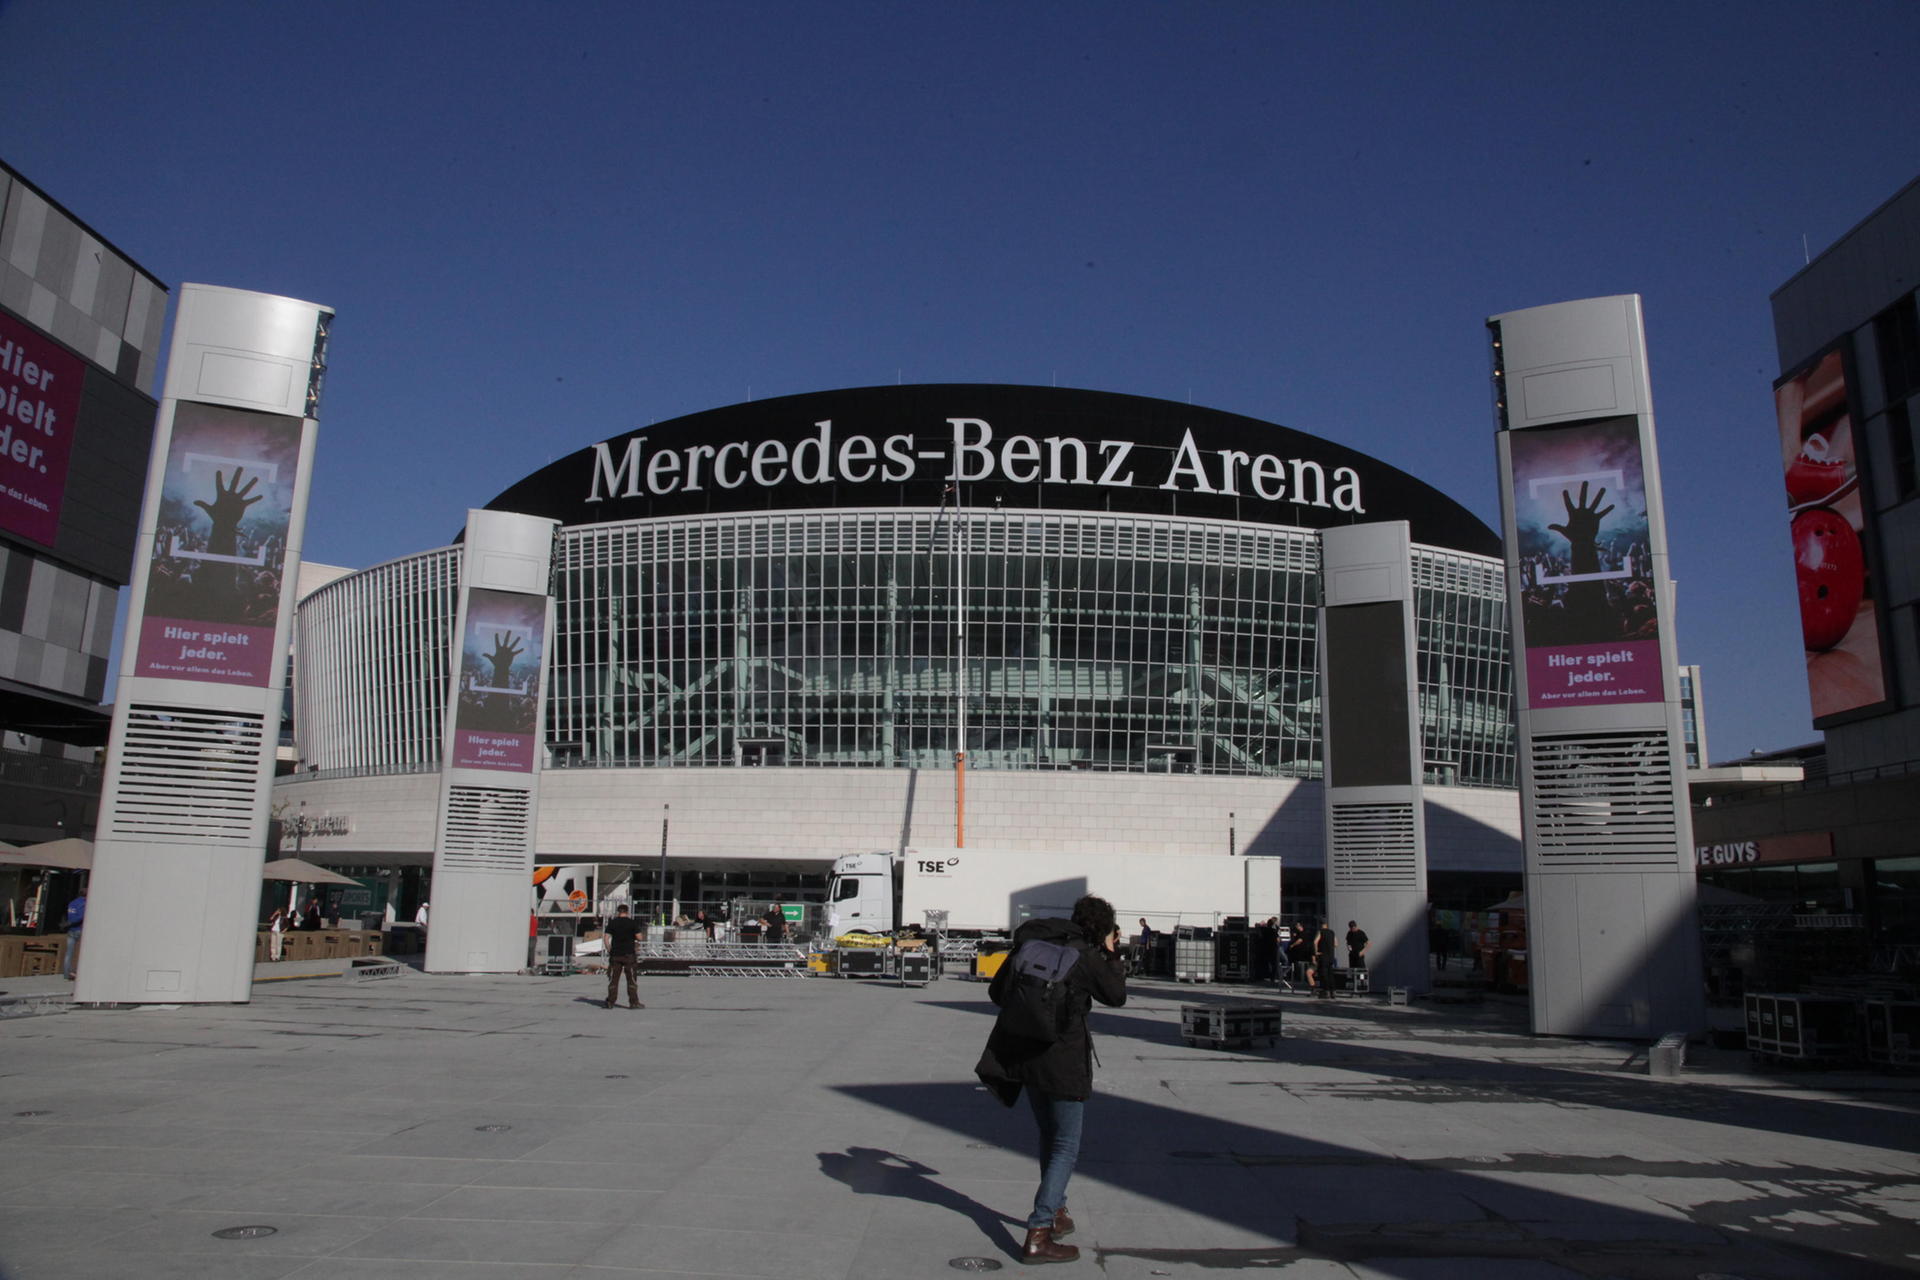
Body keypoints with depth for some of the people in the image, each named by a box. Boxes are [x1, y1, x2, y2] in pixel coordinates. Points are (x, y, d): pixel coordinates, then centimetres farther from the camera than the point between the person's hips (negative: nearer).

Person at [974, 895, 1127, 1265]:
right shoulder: (1087, 957, -12)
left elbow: (997, 992, 8)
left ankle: (1055, 1212, 38)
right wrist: (1112, 954, 12)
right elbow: (1117, 996, 4)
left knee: (1049, 1137, 24)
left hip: (1024, 1054, 6)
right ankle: (1038, 1235, -4)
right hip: (1063, 1060, -6)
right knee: (1065, 1147, 3)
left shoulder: (1030, 943, 3)